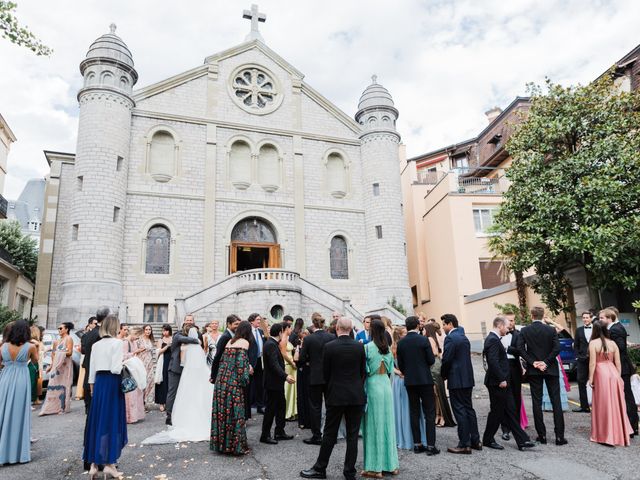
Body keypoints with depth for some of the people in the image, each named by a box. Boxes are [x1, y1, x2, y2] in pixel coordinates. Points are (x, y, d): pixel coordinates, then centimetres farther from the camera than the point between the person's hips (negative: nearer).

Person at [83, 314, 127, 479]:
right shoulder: (118, 343, -10)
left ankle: (93, 463, 17)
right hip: (112, 383, -5)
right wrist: (124, 361, 1)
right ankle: (109, 463, 8)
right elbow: (116, 369, -17)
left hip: (99, 383, 6)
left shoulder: (95, 345, 8)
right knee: (111, 420, 3)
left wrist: (92, 386, 21)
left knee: (97, 421, 11)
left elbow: (92, 369, 12)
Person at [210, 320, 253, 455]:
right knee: (235, 412, 1)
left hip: (221, 379, 7)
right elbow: (241, 362, -15)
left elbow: (221, 360, 15)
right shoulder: (244, 342, -6)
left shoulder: (229, 341, 14)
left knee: (222, 411, 12)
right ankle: (235, 444, 7)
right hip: (234, 382, -7)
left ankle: (221, 443, 22)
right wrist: (243, 380, -9)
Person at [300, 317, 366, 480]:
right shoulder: (359, 346, -4)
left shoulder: (329, 346, -11)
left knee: (329, 434, 9)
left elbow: (325, 372, -2)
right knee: (352, 435, 9)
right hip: (356, 395, 2)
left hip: (336, 395, -2)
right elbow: (363, 371, 3)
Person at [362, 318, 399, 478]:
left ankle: (375, 467, 8)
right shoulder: (388, 348, 4)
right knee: (387, 423, 12)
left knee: (374, 425, 2)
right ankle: (391, 464, 20)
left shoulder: (368, 347, -13)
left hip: (373, 385, -5)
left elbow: (365, 371, -10)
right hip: (386, 385, 5)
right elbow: (391, 370, 9)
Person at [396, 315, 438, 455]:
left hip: (409, 381, 4)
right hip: (425, 380, -4)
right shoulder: (423, 340, -11)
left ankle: (417, 444, 15)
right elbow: (431, 360, -9)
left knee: (414, 412, 11)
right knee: (429, 412, 3)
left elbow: (400, 364, 3)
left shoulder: (401, 343, 0)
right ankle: (431, 445, 2)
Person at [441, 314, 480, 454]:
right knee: (469, 408, 15)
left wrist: (443, 375, -1)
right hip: (468, 378, 9)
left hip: (456, 380, -9)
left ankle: (464, 444, 2)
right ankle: (475, 441, 22)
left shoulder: (450, 338, -15)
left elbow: (446, 360, -18)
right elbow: (466, 357, 14)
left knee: (460, 411, -3)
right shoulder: (464, 337, 12)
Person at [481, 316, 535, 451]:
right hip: (497, 383, -10)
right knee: (497, 412, 2)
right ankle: (488, 440, 16)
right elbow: (493, 361, -26)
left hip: (501, 382, 10)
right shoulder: (493, 340, -19)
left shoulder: (493, 339, 13)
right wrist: (501, 379, -22)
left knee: (510, 412, 10)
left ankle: (522, 440, 14)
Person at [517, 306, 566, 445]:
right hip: (550, 369, 0)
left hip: (533, 371, 0)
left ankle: (542, 435, 8)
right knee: (556, 402, 5)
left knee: (537, 402, 6)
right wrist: (546, 362, -8)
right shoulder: (551, 330, -3)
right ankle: (559, 436, 4)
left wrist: (533, 362, -8)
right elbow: (557, 348, -11)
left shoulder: (524, 331, -3)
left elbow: (520, 348, -10)